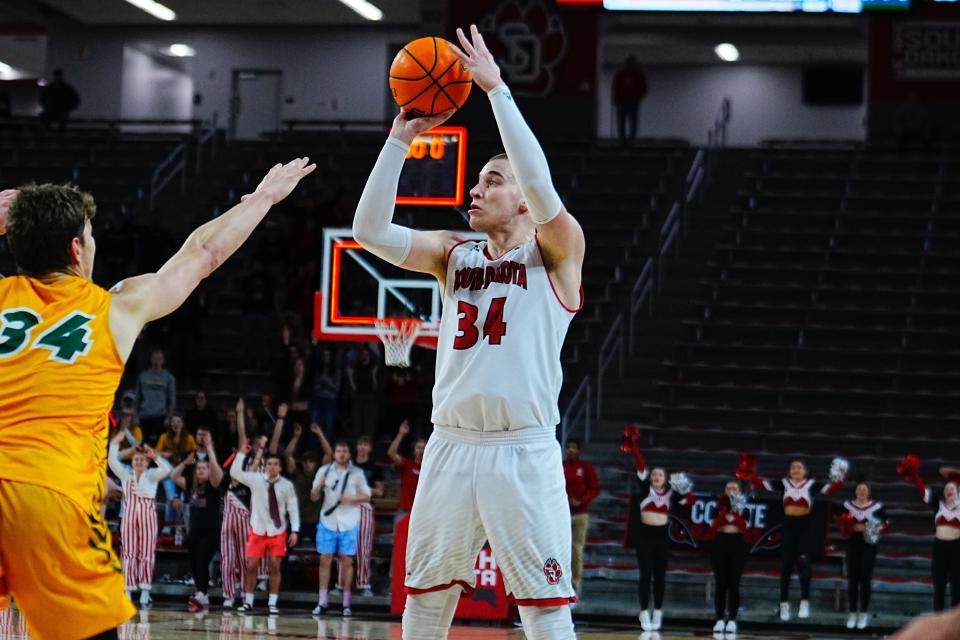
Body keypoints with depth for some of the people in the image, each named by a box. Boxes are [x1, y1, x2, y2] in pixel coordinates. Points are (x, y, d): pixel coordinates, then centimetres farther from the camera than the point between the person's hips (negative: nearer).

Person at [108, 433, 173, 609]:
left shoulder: (152, 475, 6)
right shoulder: (125, 474, 10)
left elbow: (166, 470, -11)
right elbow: (112, 462, -1)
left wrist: (155, 456, -23)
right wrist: (115, 443, -11)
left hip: (147, 516, -1)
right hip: (129, 515, 1)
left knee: (146, 554, -2)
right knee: (130, 553, 1)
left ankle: (145, 593, -3)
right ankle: (128, 593, 1)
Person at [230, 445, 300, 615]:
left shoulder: (287, 485, -7)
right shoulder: (256, 479, -4)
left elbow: (293, 509, -3)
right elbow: (235, 473, -6)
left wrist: (294, 531, -7)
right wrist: (242, 454, -14)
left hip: (278, 531, -1)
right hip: (258, 529, 1)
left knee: (275, 566, 1)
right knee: (251, 565, 1)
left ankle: (272, 603, 8)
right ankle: (248, 601, 10)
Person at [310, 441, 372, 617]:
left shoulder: (357, 474, 3)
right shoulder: (324, 471, 6)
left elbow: (367, 496, 5)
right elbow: (313, 497, 8)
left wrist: (351, 498, -14)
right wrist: (318, 487, -14)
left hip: (348, 523, -1)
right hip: (327, 521, 1)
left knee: (347, 561, 0)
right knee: (325, 560, -1)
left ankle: (346, 604, 5)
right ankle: (322, 602, 3)